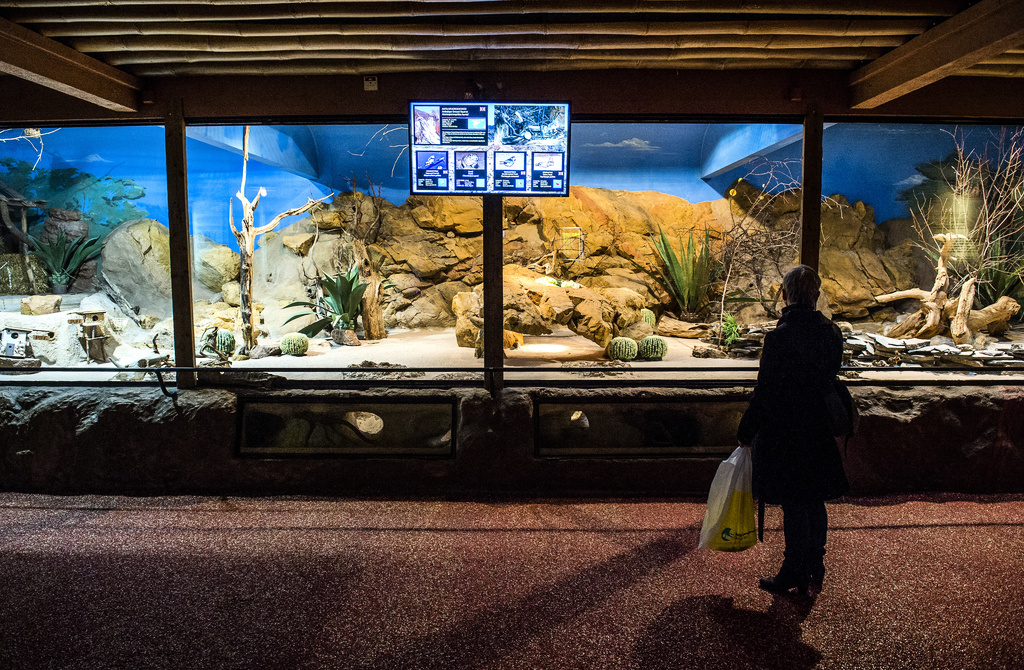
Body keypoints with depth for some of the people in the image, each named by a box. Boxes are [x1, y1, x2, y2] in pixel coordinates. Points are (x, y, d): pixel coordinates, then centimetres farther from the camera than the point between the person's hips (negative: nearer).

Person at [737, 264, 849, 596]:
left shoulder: (780, 337, -21)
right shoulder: (832, 333, 0)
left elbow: (765, 391, -18)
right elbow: (832, 380, 9)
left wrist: (746, 432, -7)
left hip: (785, 434, -6)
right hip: (820, 432, 7)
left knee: (794, 506, 5)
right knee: (815, 502, 18)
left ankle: (794, 574, 19)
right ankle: (815, 570, 31)